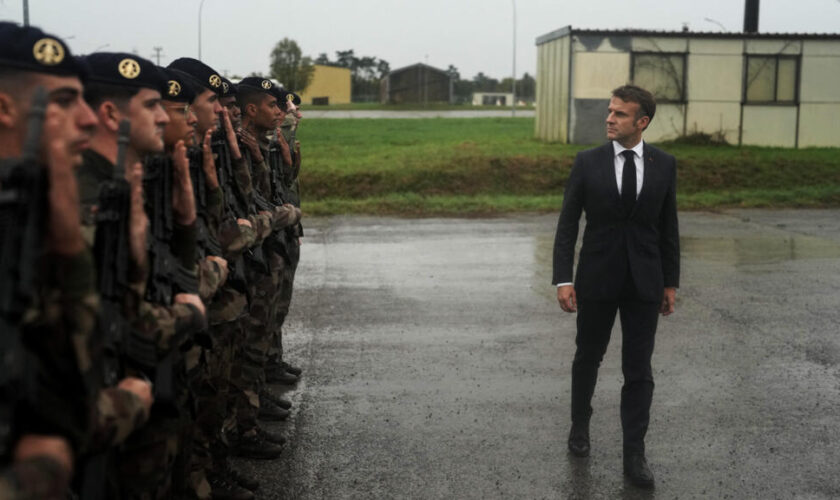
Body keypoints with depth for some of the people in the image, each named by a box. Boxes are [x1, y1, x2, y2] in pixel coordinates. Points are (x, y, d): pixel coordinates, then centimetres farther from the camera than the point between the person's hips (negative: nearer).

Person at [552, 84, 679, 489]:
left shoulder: (664, 165, 0)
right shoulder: (587, 162, -4)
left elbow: (668, 227, 6)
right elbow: (567, 224, -4)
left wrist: (671, 283, 6)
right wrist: (563, 280, -10)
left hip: (644, 283, 0)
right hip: (597, 279, 0)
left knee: (638, 370, 2)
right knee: (588, 357, 15)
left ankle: (634, 455, 10)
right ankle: (580, 424, 39)